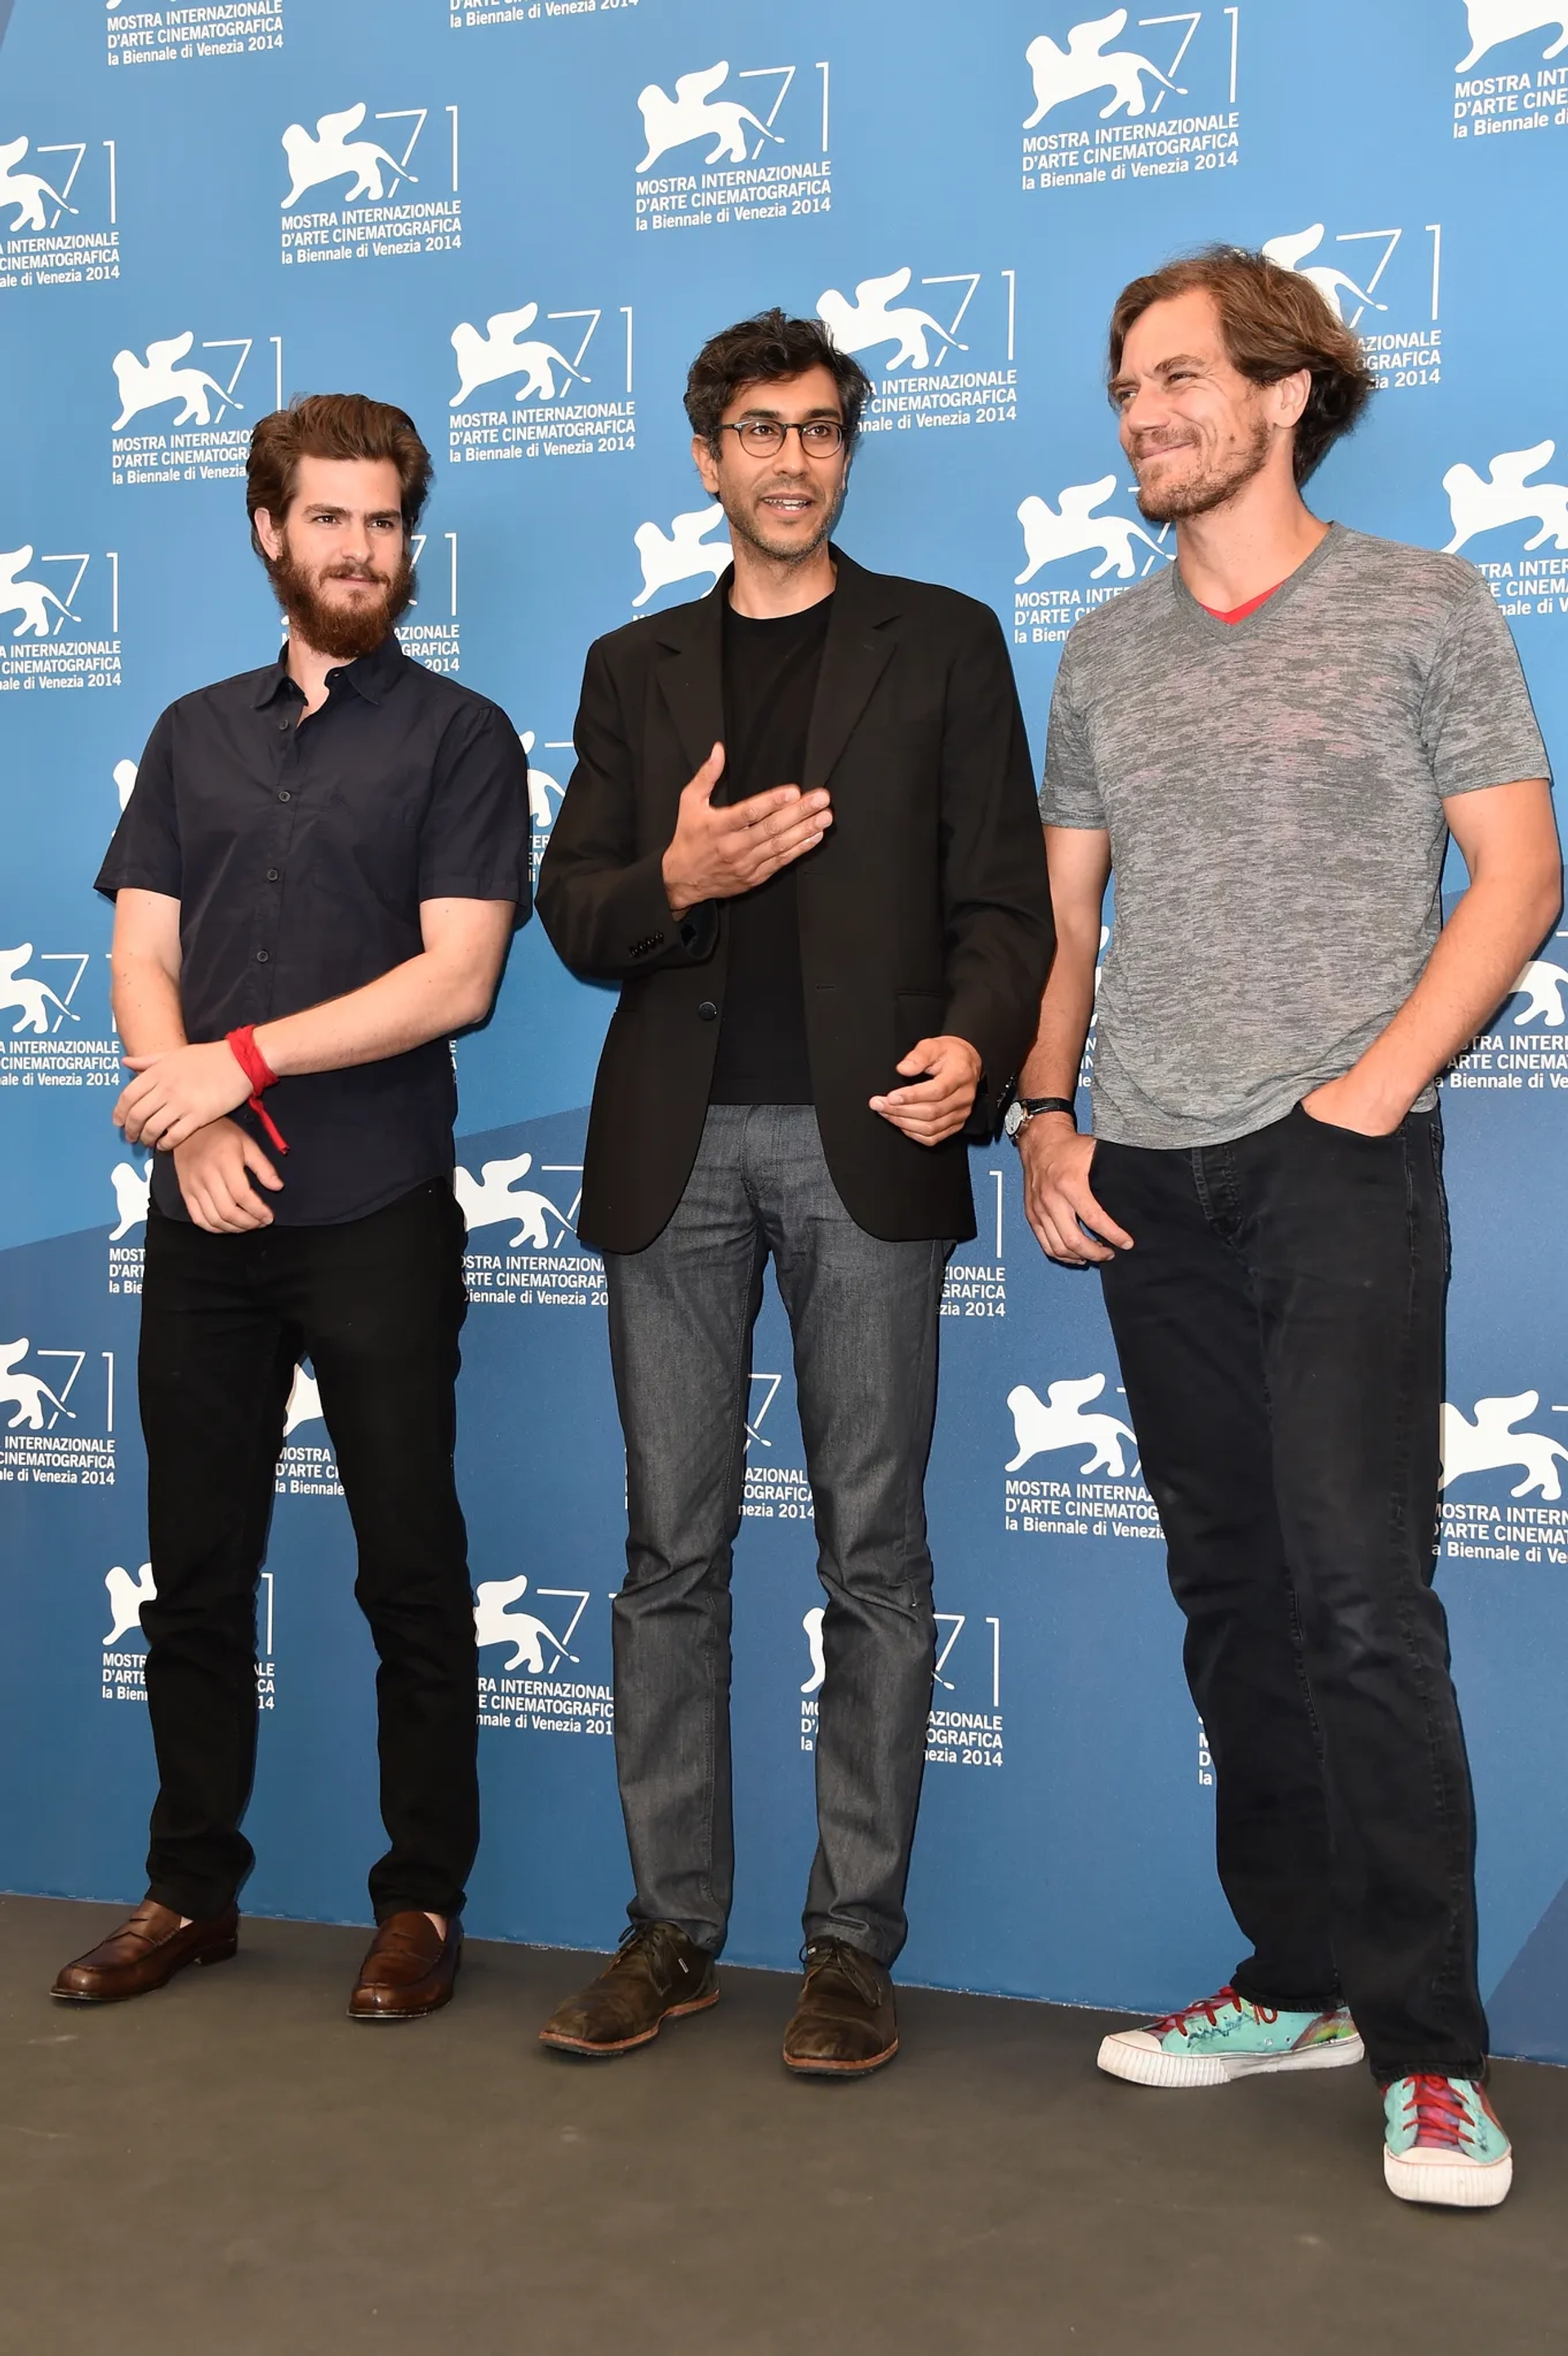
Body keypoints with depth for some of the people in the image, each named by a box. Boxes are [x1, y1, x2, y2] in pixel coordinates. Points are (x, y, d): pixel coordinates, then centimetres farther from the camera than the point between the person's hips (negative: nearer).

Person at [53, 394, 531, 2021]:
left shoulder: (457, 738, 1)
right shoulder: (195, 735, 14)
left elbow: (456, 975, -9)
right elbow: (142, 958, 8)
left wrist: (242, 1060, -13)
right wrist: (191, 1119, -9)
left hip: (376, 1219, -4)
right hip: (205, 1221, 4)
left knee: (411, 1573, 3)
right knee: (196, 1569, 10)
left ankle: (423, 1901, 16)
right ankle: (191, 1890, 24)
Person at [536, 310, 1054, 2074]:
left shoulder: (940, 643, 11)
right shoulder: (635, 668, 17)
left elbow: (1002, 892, 4)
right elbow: (570, 912, 12)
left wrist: (975, 1041, -16)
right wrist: (673, 880, -10)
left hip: (862, 1138, -2)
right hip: (674, 1147, 3)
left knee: (872, 1550, 1)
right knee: (672, 1551, 6)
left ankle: (854, 1945, 11)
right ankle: (672, 1930, 17)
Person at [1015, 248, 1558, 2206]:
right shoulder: (1103, 651, 15)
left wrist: (1378, 1081, -12)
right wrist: (1045, 1119, 3)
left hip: (1337, 1167, -5)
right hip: (1149, 1185, 5)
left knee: (1359, 1594, -12)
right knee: (1235, 1599, 9)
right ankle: (1297, 1980, 21)